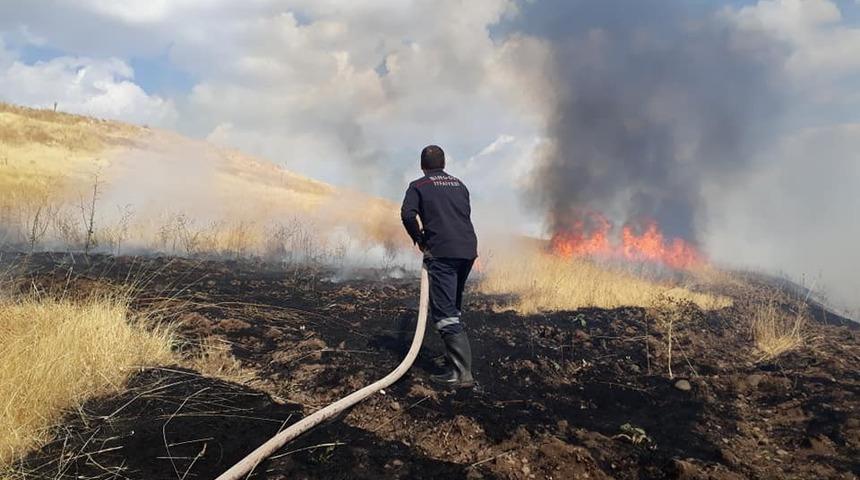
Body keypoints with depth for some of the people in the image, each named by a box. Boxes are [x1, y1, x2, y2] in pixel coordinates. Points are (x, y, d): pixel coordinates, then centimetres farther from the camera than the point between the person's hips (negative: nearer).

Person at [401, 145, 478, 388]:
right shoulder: (459, 184, 20)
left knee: (443, 313, -7)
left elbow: (407, 214, -11)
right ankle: (454, 356, 32)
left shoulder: (418, 186, 4)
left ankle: (462, 373, -14)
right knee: (453, 307, 23)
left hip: (441, 252, -6)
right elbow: (466, 214, 20)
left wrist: (419, 239, 3)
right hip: (468, 250, 6)